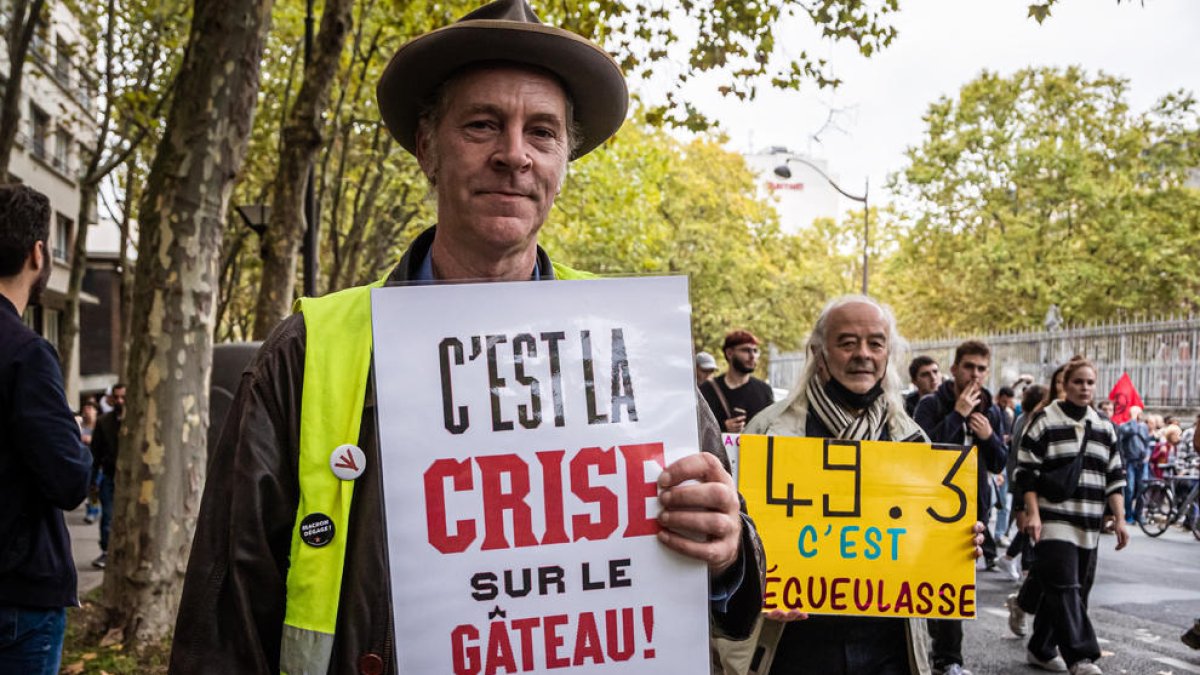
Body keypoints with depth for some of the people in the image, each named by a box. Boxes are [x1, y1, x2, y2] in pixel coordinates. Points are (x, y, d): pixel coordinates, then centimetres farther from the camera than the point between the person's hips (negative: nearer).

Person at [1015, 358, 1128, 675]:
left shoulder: (1104, 428, 13)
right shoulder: (1044, 421, -3)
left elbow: (1114, 477, 15)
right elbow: (1027, 471, -5)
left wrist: (1119, 519, 7)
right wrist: (1032, 514, -12)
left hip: (1088, 525, 6)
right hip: (1053, 521, -6)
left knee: (1076, 589, 9)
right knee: (1065, 588, -13)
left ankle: (1041, 649, 21)